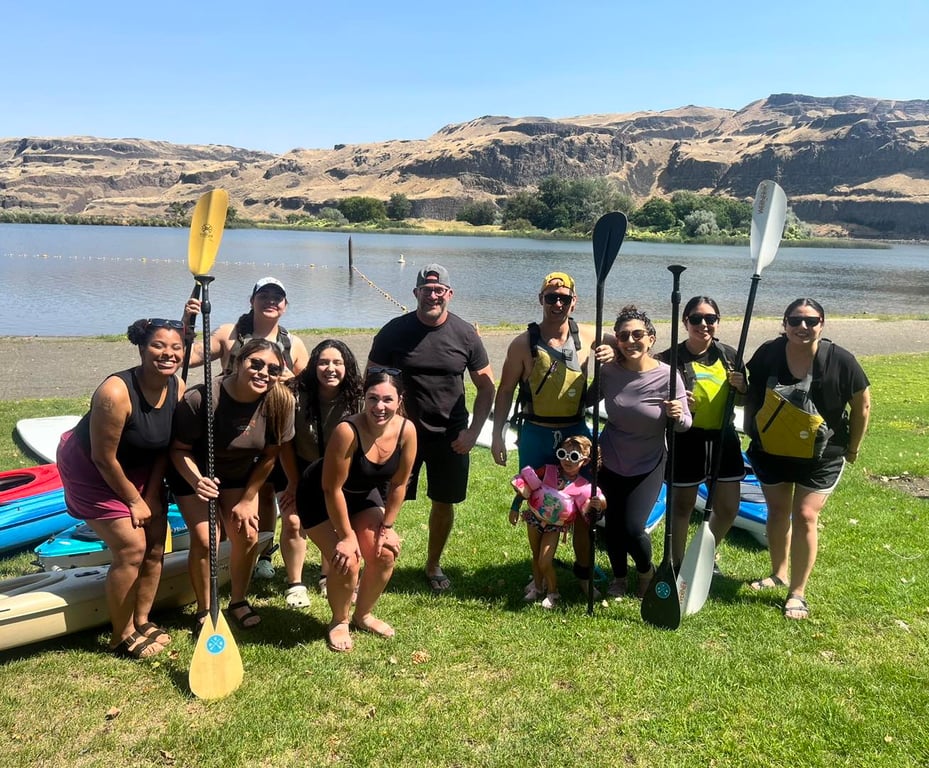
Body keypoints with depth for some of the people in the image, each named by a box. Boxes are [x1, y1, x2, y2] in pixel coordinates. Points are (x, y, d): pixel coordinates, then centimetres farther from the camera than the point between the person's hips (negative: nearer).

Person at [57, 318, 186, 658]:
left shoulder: (178, 387, -14)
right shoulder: (116, 393, -34)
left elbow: (166, 446, -4)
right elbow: (104, 459, -26)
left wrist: (152, 494, -7)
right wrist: (133, 501, -15)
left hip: (138, 468, 7)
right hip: (89, 468, -7)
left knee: (155, 545, 6)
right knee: (131, 549, -10)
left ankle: (141, 622, 25)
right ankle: (122, 637, 9)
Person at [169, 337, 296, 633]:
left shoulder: (280, 401, -24)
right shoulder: (200, 399, -34)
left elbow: (270, 455, -11)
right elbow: (179, 449, -21)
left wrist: (247, 501, -7)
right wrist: (196, 480, -40)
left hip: (239, 475, 3)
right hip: (194, 474, -3)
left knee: (247, 535, -5)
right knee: (204, 539, -12)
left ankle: (238, 601, 21)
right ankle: (204, 611, 10)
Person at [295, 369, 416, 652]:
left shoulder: (407, 430, -22)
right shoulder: (348, 431, -36)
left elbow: (399, 484, -9)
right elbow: (332, 489, -29)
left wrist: (387, 526, -6)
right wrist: (347, 536, -22)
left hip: (363, 495, 5)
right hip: (320, 498, -5)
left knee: (384, 555, -4)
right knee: (347, 561, -16)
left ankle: (363, 615, 22)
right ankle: (338, 623, 12)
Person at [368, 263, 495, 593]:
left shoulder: (465, 335, -5)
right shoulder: (395, 331, -7)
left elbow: (486, 386, 1)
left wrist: (473, 431, -8)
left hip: (450, 435, 1)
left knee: (444, 502, 11)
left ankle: (433, 565, 31)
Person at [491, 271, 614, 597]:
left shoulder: (588, 336, -2)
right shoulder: (523, 343, -8)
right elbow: (505, 391, -3)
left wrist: (613, 353, -11)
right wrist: (497, 435, -7)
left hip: (576, 431, 2)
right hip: (535, 434, -1)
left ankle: (584, 571, 24)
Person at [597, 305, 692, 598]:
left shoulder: (667, 376, -18)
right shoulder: (608, 371, -12)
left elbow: (685, 424, -11)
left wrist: (678, 416, -34)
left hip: (649, 465, -2)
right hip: (609, 462, 3)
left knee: (632, 528, -9)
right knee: (612, 524, 8)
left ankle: (646, 571, 25)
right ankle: (619, 577, 37)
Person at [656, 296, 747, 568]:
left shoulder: (728, 355, 3)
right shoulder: (671, 359, -12)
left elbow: (745, 399, 13)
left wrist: (741, 386, -8)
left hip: (723, 439, 5)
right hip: (687, 441, -4)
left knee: (728, 508, 12)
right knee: (683, 505, 10)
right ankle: (678, 565, 30)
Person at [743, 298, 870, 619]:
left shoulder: (841, 361, -18)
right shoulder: (768, 354, -13)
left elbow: (862, 405, -5)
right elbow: (752, 395, 3)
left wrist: (853, 449, 1)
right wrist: (751, 432, 5)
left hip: (819, 458, -2)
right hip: (771, 451, 3)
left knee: (805, 516, -5)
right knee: (778, 511, 15)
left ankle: (797, 592, 9)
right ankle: (779, 574, 35)